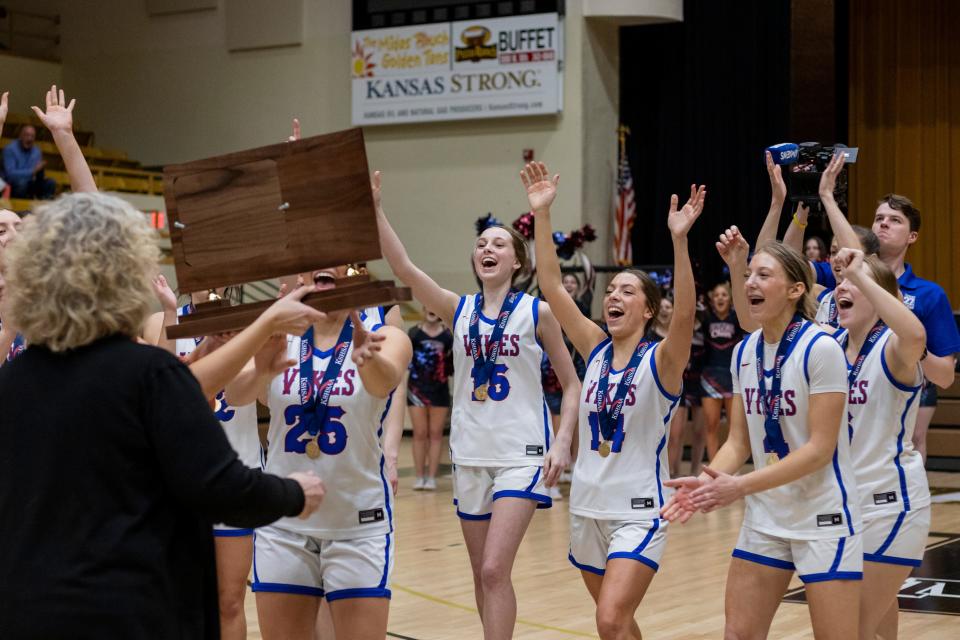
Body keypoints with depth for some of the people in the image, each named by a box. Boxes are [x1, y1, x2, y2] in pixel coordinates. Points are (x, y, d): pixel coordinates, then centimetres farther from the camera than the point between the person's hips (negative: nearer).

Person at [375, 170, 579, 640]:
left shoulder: (537, 313, -3)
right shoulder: (458, 310, 4)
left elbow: (571, 383, 3)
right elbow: (403, 267, -9)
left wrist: (562, 442, -11)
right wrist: (374, 209, -20)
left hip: (521, 455, -4)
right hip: (470, 455, 4)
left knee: (494, 571, -15)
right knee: (482, 575, 10)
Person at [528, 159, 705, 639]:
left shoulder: (661, 359, -8)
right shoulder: (596, 350, 5)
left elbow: (686, 313, -28)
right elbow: (551, 287, -2)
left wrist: (679, 239, -39)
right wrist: (541, 214, -11)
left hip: (639, 510, -6)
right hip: (587, 506, 6)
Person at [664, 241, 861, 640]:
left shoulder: (820, 348, -16)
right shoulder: (744, 352, 4)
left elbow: (820, 447, -19)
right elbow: (739, 441, 8)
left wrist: (741, 486, -24)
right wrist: (708, 480, -13)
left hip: (823, 518, -6)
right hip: (766, 517, 7)